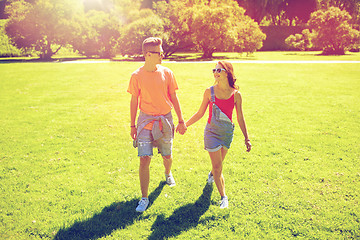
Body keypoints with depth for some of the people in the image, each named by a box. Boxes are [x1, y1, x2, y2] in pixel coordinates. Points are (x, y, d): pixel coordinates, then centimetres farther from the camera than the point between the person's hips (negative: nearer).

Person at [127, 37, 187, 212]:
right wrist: (132, 125, 4)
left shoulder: (167, 73, -1)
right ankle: (144, 198, 4)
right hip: (146, 120, -2)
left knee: (167, 156, 15)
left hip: (165, 119, 2)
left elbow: (173, 98, 5)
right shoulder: (137, 76, -5)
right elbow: (134, 101, 2)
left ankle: (168, 174, 51)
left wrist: (181, 121, 4)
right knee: (144, 159, -9)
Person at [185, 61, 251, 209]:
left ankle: (212, 174, 55)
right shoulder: (209, 92, -7)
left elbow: (240, 118, 1)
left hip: (227, 132, 2)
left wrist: (246, 138, 2)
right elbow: (200, 113, 3)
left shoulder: (236, 94, -6)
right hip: (212, 131, -2)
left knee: (219, 162, 18)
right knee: (217, 166, -3)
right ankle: (223, 197, 12)